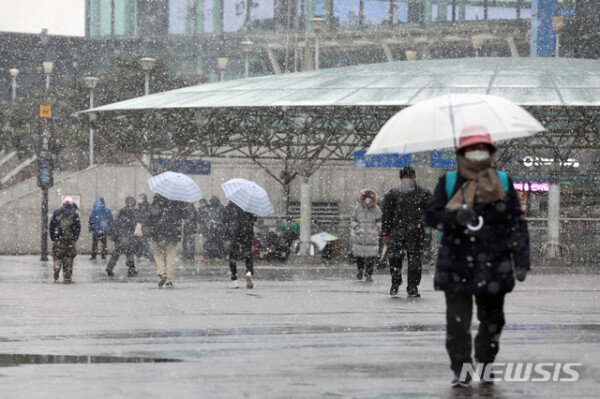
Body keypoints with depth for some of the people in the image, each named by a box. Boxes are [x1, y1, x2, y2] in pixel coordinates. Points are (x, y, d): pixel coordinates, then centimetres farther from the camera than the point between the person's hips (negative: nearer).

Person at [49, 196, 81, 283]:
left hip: (58, 240, 0)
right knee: (68, 259, 5)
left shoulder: (56, 213, 2)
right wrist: (75, 238, 12)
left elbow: (51, 226, 3)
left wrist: (53, 238, 10)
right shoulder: (74, 215, 1)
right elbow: (78, 228, 2)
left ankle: (56, 277, 2)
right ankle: (67, 277, 3)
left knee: (57, 259, 7)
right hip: (70, 241, 0)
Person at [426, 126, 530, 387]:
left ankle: (485, 364, 26)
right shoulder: (448, 183, 4)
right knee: (457, 320, -8)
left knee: (492, 319, 8)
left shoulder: (503, 183, 7)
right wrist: (455, 217, -23)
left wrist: (521, 260, -2)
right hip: (456, 265, -2)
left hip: (493, 266, 2)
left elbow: (516, 224, 7)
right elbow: (432, 215, -2)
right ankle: (461, 370, -2)